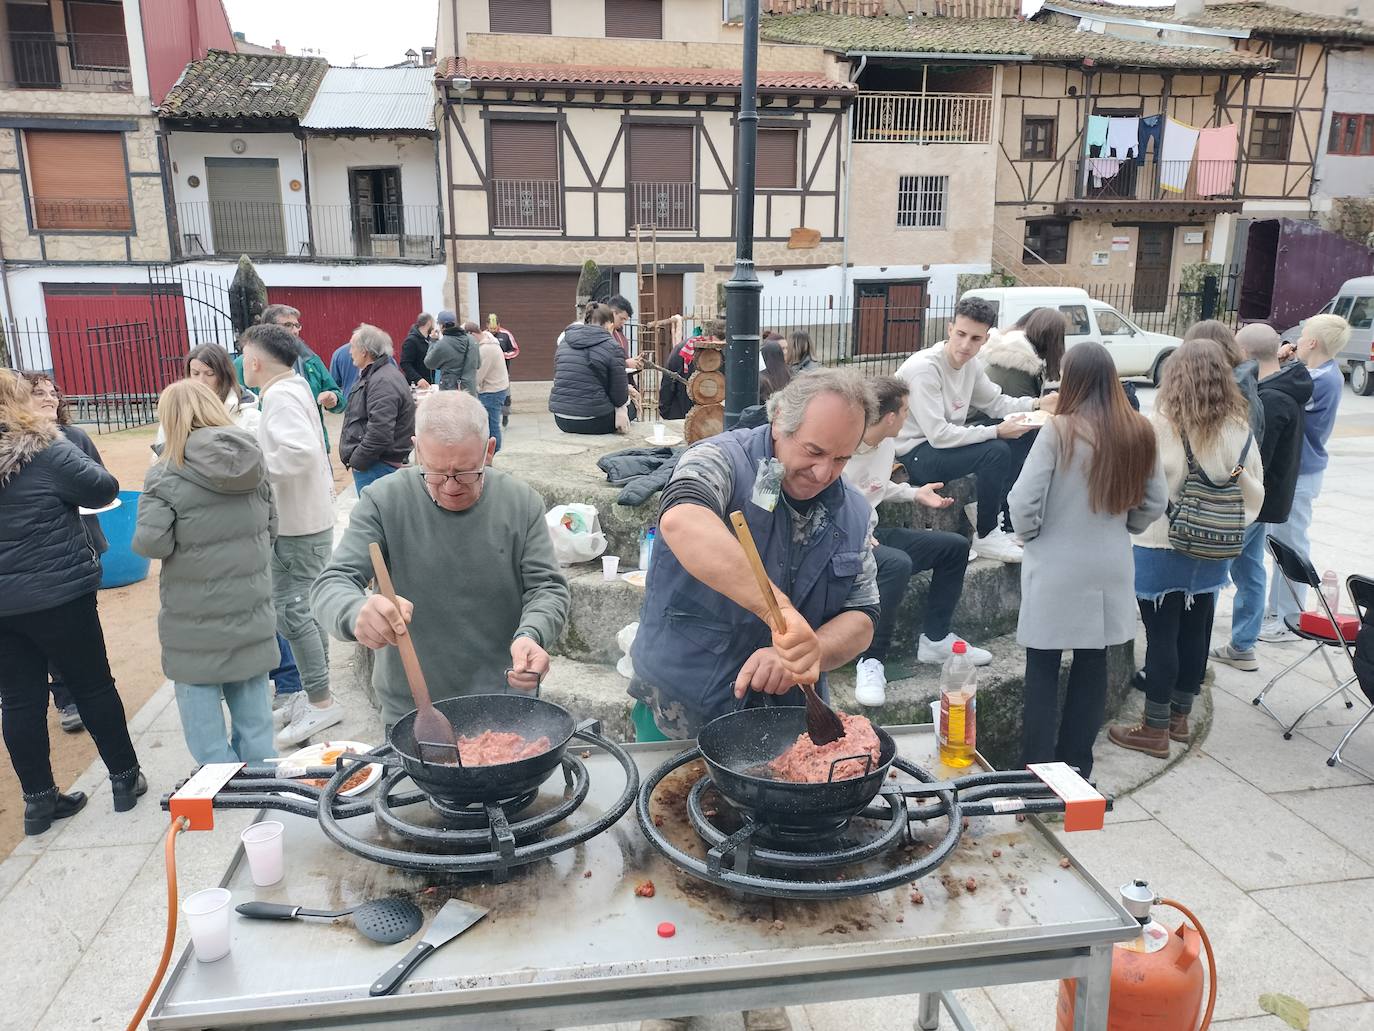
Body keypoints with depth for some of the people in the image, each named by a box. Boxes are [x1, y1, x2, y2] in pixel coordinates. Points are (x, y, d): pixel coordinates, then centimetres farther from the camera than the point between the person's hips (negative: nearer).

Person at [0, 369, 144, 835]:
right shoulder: (47, 451, -15)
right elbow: (104, 489, -11)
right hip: (57, 595, -5)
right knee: (93, 686, 9)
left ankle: (38, 799, 20)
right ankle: (124, 778, 21)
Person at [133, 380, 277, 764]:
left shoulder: (168, 475, -15)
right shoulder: (252, 462, 0)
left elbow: (152, 543, -18)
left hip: (196, 622, -5)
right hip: (250, 613, 5)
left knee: (201, 707, 9)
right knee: (253, 712, 15)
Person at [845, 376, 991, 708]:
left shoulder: (887, 446, 5)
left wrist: (915, 493, 18)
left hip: (869, 532, 10)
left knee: (955, 546, 10)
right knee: (897, 564, -38)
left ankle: (935, 638, 15)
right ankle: (872, 661, -24)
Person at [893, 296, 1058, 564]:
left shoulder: (970, 365, 2)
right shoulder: (925, 368, -24)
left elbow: (995, 402, 15)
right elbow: (938, 435, -28)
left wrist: (1037, 404, -2)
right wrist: (996, 432, -24)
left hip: (944, 441, 9)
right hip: (913, 454, -9)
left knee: (1024, 436, 4)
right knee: (996, 451, -27)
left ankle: (987, 508, 2)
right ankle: (986, 536, -12)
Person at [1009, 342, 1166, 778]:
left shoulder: (1059, 431, -16)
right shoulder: (1139, 433, -2)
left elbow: (1023, 502, -17)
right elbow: (1155, 503, 6)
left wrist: (1030, 534, 2)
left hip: (1056, 570, -4)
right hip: (1109, 571, 4)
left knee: (1043, 671, 7)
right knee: (1092, 668, 15)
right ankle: (1076, 770, 25)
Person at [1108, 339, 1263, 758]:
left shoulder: (1159, 427, -17)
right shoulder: (1240, 430, -3)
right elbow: (1254, 493, 3)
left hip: (1160, 549, -5)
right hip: (1212, 552, 5)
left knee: (1162, 636, 3)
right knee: (1195, 633, 15)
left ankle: (1155, 730, 13)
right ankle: (1179, 716, 30)